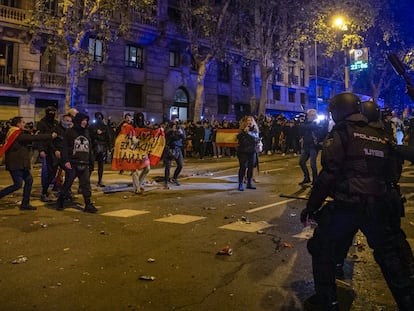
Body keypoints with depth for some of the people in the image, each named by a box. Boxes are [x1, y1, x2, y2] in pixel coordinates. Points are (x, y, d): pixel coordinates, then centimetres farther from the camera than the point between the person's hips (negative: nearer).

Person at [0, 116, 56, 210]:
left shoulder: (17, 133, 15)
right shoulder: (18, 134, -15)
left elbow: (28, 140, 16)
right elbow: (34, 138, -21)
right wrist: (50, 136, -19)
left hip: (20, 164, 10)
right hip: (15, 164, -10)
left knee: (29, 180, 7)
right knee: (18, 184, -9)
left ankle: (25, 204, 11)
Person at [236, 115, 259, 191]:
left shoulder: (255, 130, 4)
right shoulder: (242, 130, -4)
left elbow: (256, 138, -13)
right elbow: (239, 138, -17)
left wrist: (248, 132, -24)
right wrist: (244, 131, -26)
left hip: (252, 151, 3)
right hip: (243, 151, -3)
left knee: (251, 167, 6)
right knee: (243, 167, -8)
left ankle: (249, 183, 17)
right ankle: (240, 184, -3)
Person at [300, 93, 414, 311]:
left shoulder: (340, 133, -4)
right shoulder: (382, 136, 13)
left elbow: (329, 174, -13)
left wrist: (311, 206, -8)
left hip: (347, 204, -5)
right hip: (379, 205, 6)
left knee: (322, 248, 11)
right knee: (389, 254, 21)